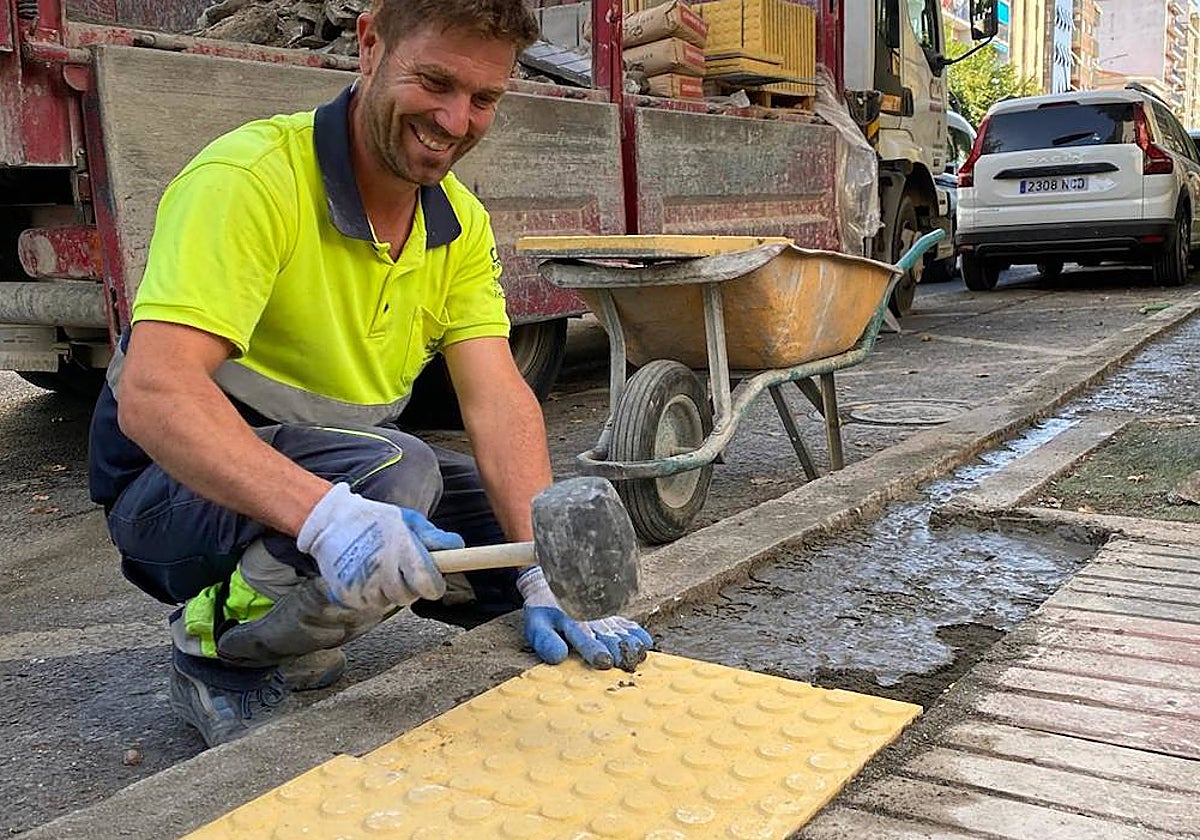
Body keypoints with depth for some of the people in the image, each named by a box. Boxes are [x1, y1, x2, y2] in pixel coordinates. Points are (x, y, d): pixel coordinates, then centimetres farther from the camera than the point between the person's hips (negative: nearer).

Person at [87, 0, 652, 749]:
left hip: (350, 463, 7)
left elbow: (497, 398, -12)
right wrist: (326, 514, -50)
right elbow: (152, 393, -34)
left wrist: (545, 576, -25)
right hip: (185, 475, -7)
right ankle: (215, 647, -8)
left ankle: (305, 638, 10)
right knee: (397, 473, -35)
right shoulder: (252, 178, -23)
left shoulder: (462, 224, -1)